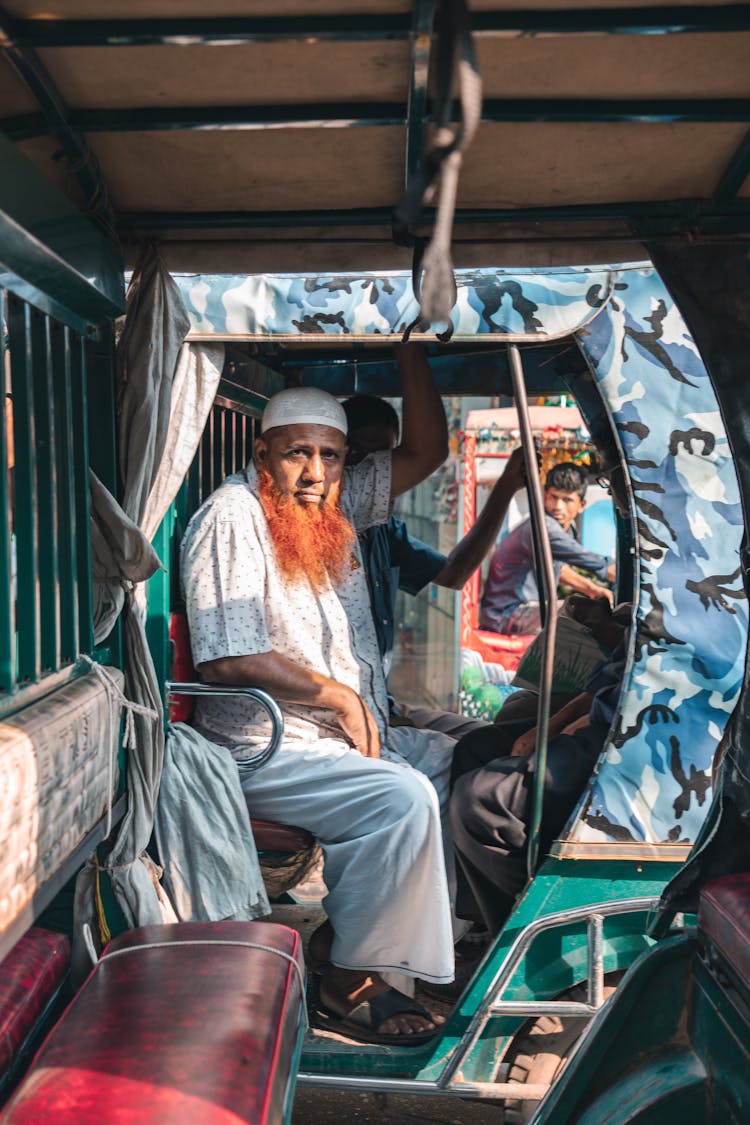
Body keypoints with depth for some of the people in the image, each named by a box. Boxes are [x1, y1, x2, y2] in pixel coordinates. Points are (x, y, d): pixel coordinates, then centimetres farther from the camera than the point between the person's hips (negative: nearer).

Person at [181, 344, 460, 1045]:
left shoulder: (335, 506, 9)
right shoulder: (232, 516, -15)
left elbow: (424, 452, 9)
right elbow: (229, 660, -22)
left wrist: (409, 349, 0)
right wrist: (339, 695, -14)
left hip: (349, 731, 9)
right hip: (261, 749, -9)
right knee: (402, 799, -27)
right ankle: (349, 986, -9)